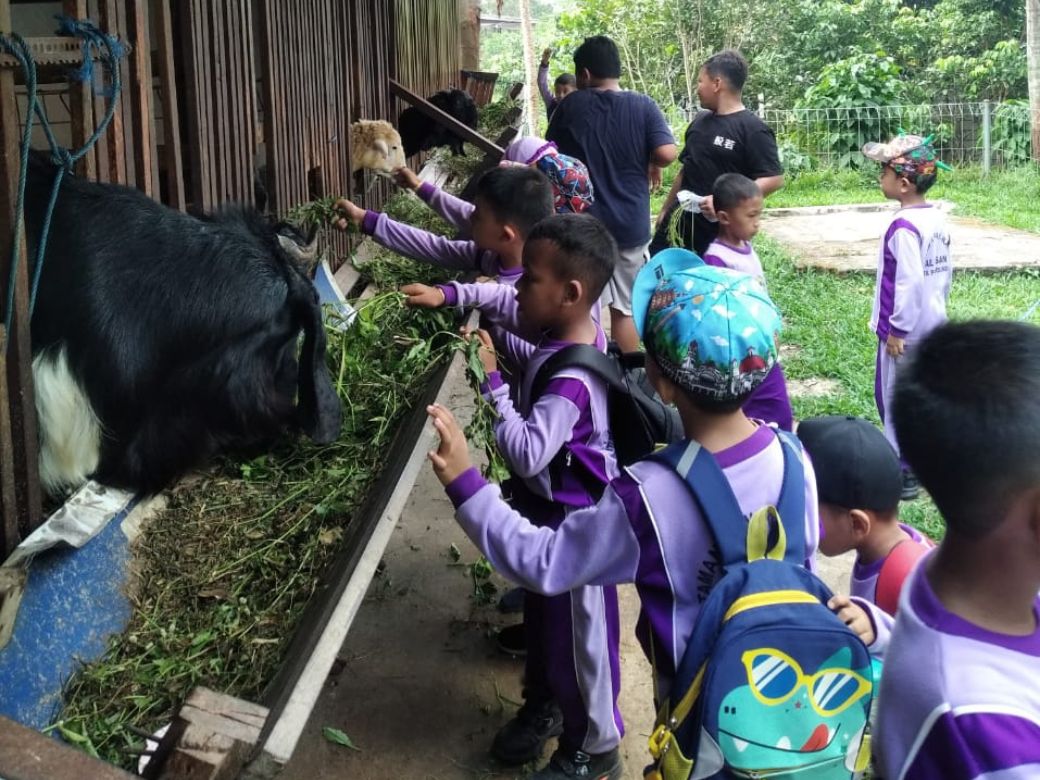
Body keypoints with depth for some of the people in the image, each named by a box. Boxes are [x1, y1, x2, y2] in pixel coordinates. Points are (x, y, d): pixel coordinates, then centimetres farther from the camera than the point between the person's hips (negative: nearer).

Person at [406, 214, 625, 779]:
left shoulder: (571, 380, -34)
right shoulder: (565, 328, -6)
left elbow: (528, 453, -40)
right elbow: (504, 301, 12)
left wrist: (492, 383, -34)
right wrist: (449, 294, -1)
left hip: (572, 522, -9)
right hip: (548, 508, 9)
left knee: (578, 632, 10)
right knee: (542, 615, 27)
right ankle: (543, 704, 50)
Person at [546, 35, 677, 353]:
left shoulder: (570, 106, -2)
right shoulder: (643, 106, -6)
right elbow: (667, 153, -17)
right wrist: (651, 165, 4)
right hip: (629, 225, -1)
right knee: (626, 308, 11)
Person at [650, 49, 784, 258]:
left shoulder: (752, 129, -12)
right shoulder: (701, 120, 12)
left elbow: (774, 179, -19)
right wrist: (666, 209, 22)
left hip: (722, 231, -7)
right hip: (680, 223, 7)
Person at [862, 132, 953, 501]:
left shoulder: (904, 226, -22)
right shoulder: (938, 219, 5)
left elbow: (909, 282, -26)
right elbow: (945, 273, 12)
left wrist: (897, 329, -19)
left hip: (906, 331, -9)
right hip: (933, 326, 9)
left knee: (896, 399, 2)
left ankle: (903, 474, 9)